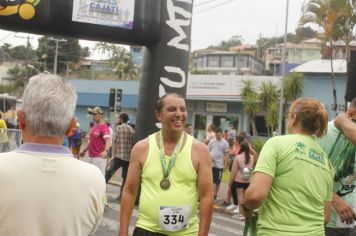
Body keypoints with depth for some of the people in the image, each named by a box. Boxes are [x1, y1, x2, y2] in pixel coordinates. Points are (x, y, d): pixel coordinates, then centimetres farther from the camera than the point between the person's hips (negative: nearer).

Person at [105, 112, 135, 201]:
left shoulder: (119, 127, -3)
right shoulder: (132, 130, 10)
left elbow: (116, 142, -7)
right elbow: (133, 144, 12)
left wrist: (113, 155, -4)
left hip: (119, 155, -5)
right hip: (129, 157, 5)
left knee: (108, 172, 4)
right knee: (125, 177, 8)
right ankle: (121, 195, 10)